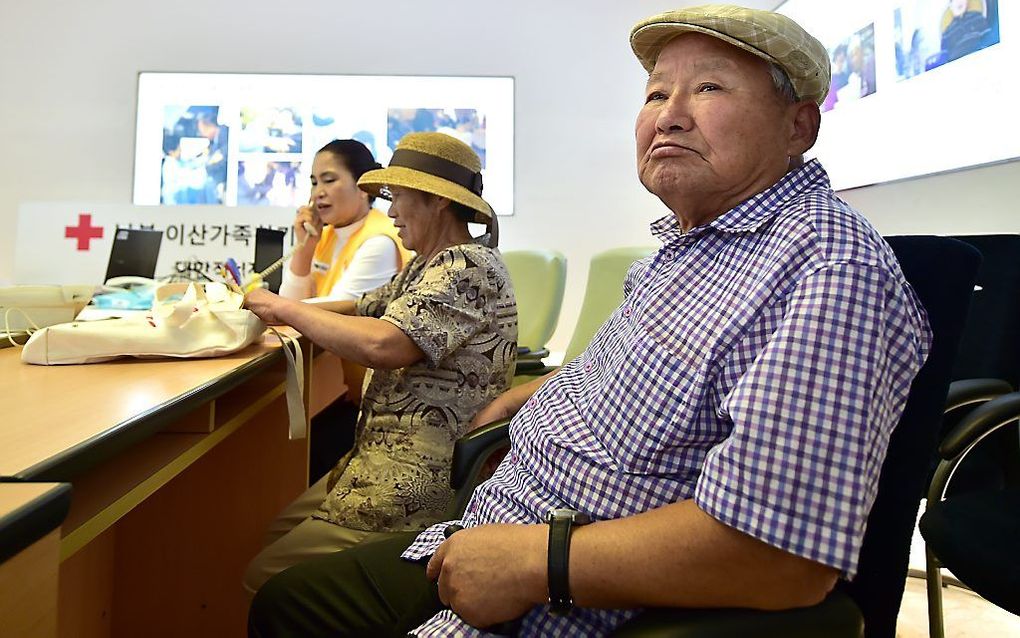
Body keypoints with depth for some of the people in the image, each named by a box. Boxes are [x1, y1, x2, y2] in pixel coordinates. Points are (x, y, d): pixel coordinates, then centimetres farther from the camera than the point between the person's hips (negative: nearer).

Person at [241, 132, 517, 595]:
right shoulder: (428, 267, 15)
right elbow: (363, 310, 18)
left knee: (267, 575, -7)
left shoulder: (469, 267, -17)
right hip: (387, 455, 10)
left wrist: (287, 307, -15)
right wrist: (275, 310, 3)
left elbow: (382, 344, -29)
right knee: (276, 535, 16)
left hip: (421, 473, -10)